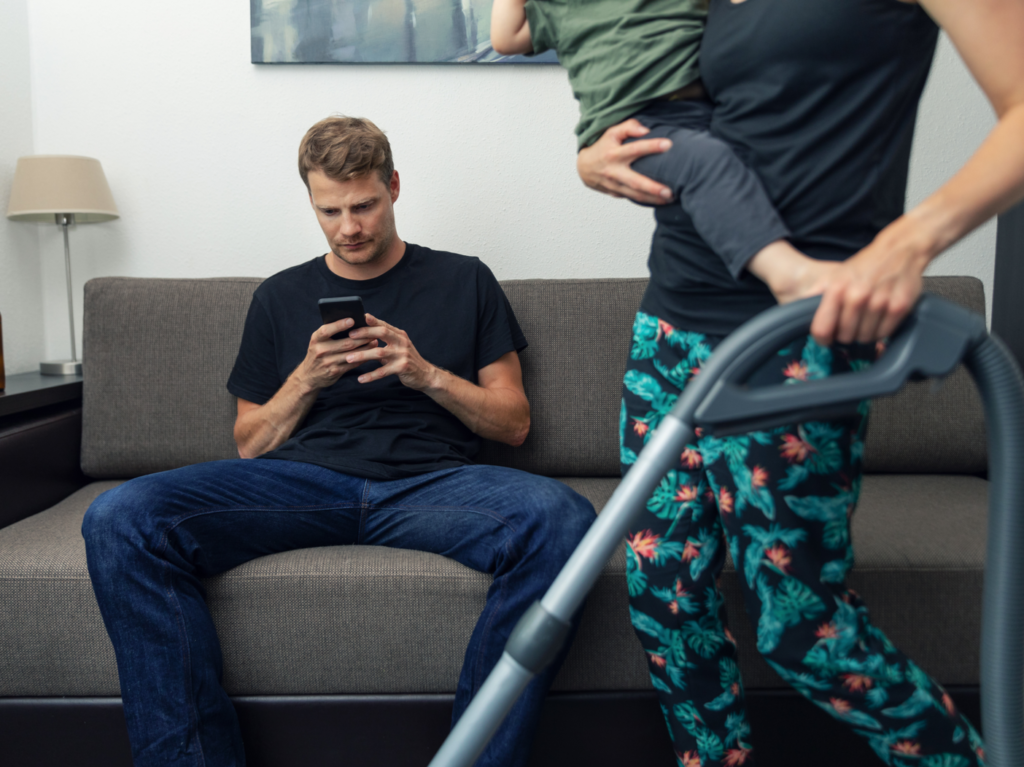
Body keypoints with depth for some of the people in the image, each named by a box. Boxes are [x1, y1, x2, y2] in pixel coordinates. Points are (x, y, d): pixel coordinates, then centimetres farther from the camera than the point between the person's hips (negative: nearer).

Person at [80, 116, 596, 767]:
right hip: (301, 480, 2)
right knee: (121, 518, -24)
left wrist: (427, 374, -3)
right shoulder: (281, 297, 20)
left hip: (427, 482, -1)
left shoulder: (464, 281, 16)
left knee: (562, 517, -33)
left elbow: (513, 424, 12)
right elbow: (250, 446, 18)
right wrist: (307, 379, 0)